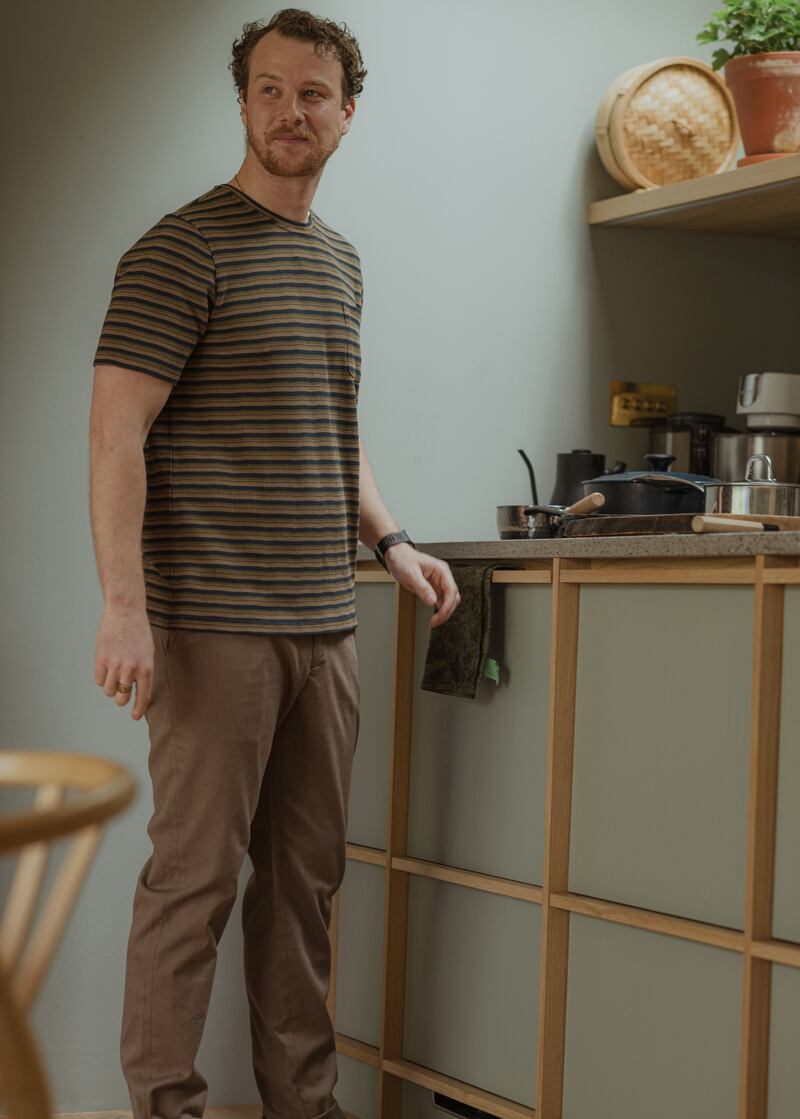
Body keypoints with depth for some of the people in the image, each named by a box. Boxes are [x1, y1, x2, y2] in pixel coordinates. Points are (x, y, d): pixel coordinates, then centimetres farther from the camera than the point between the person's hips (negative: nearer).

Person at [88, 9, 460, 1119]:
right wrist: (124, 604, -20)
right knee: (195, 875, -3)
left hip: (325, 623, 7)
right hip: (215, 623, -7)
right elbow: (117, 429, -12)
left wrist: (390, 541, 15)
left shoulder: (340, 259, 17)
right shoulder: (184, 248, -6)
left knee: (306, 875, 11)